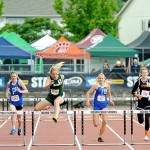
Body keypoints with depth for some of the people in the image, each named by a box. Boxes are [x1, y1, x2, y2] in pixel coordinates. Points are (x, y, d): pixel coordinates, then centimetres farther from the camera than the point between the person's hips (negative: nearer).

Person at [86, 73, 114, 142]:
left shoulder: (107, 85, 2)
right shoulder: (96, 85, -8)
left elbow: (109, 94, 18)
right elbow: (88, 93, -4)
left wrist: (110, 100, 1)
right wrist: (87, 101, -17)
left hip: (104, 105, 2)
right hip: (96, 105, -2)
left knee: (104, 121, -17)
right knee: (96, 124, -5)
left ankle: (100, 136, 1)